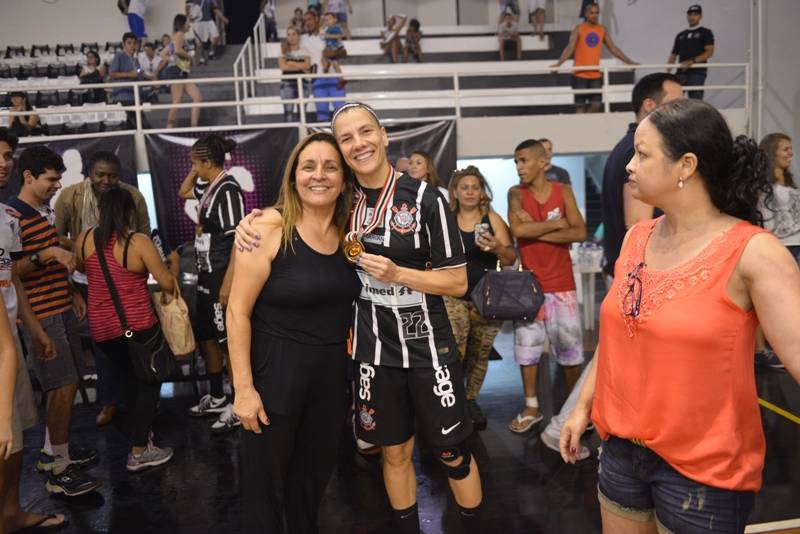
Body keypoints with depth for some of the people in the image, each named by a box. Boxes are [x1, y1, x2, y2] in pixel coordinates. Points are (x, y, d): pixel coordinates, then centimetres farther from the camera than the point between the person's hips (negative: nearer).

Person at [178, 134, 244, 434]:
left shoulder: (227, 190, -17)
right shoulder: (209, 187, 9)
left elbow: (238, 241, -21)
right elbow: (183, 192, 30)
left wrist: (227, 285, -23)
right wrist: (195, 172, 12)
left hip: (222, 278, -10)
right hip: (207, 276, 10)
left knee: (229, 341, -2)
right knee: (206, 337, 18)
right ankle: (216, 398, 33)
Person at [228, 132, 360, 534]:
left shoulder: (348, 232, 1)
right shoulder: (269, 228, -16)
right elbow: (238, 311, -15)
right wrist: (243, 387, -16)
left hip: (332, 370, 6)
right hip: (274, 368, -5)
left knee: (316, 473, 22)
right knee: (265, 479, 12)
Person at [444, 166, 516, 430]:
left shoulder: (492, 219, 3)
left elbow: (511, 260, -1)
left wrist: (498, 248, -21)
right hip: (454, 296, -1)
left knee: (479, 354, 8)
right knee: (454, 349, -19)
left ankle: (471, 401, 28)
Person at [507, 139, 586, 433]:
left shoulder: (563, 191, 0)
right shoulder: (516, 193, -2)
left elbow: (580, 233, -11)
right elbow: (518, 229, -20)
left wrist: (537, 230, -16)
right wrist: (556, 224, -12)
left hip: (561, 283, 0)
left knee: (570, 345, 7)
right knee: (526, 345, 6)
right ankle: (531, 407, 20)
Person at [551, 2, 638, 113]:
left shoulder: (602, 30, 9)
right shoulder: (578, 29, -3)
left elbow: (613, 48, 12)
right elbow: (570, 47, -14)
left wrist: (630, 62, 9)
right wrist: (558, 63, -29)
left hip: (596, 75, 4)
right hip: (580, 75, -4)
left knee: (596, 105, -1)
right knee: (580, 105, -3)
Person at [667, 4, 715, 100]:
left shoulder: (705, 33, 7)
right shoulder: (680, 35, 21)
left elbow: (709, 52, -5)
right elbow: (673, 55, 18)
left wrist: (693, 61, -21)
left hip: (697, 72, -4)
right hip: (681, 72, 4)